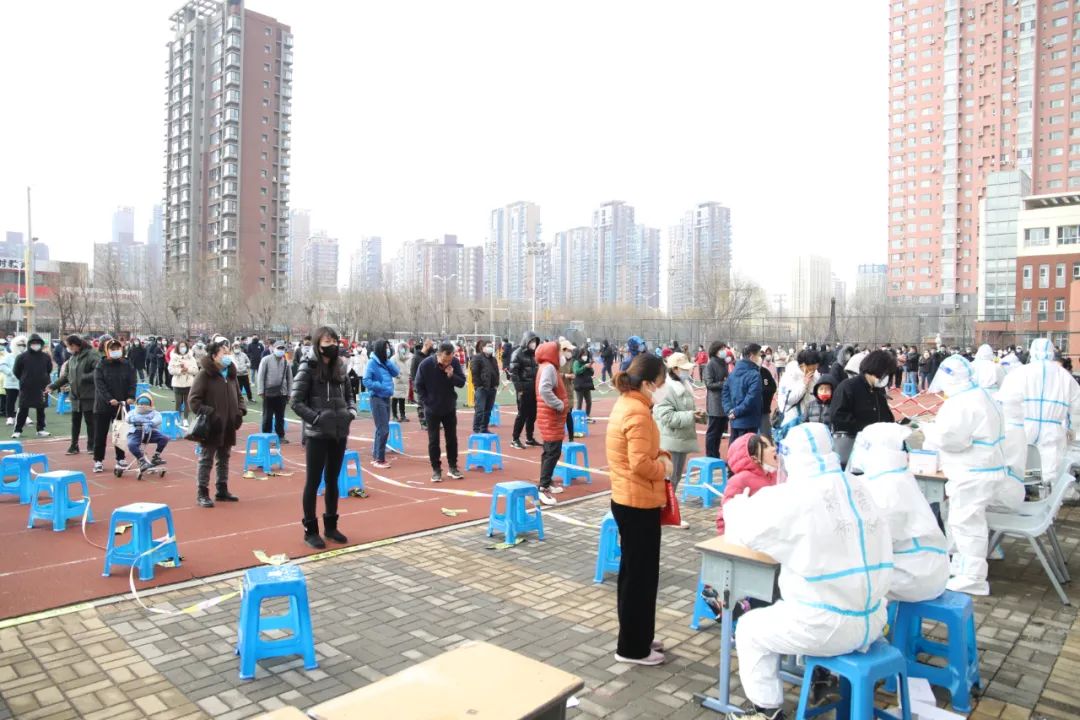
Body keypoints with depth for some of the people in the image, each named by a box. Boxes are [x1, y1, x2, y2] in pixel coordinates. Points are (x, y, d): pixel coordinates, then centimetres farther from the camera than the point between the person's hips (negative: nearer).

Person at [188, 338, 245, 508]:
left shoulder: (231, 373, 9)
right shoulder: (205, 374, -11)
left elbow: (239, 396, 19)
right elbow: (193, 399, -14)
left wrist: (240, 411, 3)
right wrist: (208, 414, -20)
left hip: (229, 426, 7)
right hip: (211, 426, -7)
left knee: (224, 459, 15)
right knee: (206, 459, 1)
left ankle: (222, 490, 26)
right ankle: (202, 493, 9)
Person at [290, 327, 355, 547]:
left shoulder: (340, 367, 7)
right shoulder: (308, 368, -9)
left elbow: (348, 394, 17)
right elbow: (295, 401, -11)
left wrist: (351, 411, -2)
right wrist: (316, 418, -19)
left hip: (339, 433, 5)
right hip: (317, 435, -5)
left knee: (333, 480, 15)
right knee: (314, 481, 4)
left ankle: (330, 526, 27)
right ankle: (310, 530, 16)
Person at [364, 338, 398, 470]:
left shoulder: (385, 362, 10)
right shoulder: (372, 362, -12)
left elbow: (395, 373, 4)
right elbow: (366, 381, -17)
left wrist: (387, 361, -5)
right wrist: (382, 387, -18)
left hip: (386, 398, 8)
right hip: (377, 399, -8)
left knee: (382, 429, 14)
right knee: (383, 430, -8)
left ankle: (376, 456, 24)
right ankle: (379, 459, 1)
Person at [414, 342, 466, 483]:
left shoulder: (455, 363, -12)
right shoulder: (425, 365, -19)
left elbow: (462, 382, -8)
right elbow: (419, 386, -7)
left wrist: (452, 376, -26)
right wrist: (426, 402, -11)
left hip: (450, 408, 2)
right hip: (432, 409, -2)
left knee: (452, 438, 10)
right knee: (433, 440, 3)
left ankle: (453, 467, 22)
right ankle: (436, 470, 14)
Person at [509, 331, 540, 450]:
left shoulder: (534, 354, 12)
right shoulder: (518, 353, -8)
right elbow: (513, 372, -13)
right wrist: (519, 388, -17)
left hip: (534, 389, 6)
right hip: (524, 389, -6)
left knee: (532, 414, 10)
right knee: (522, 414, -3)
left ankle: (529, 438, 20)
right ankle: (515, 439, 5)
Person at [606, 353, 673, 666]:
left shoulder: (626, 404, 9)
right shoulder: (638, 412, -23)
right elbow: (640, 464, -27)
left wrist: (661, 454, 5)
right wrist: (664, 467, -10)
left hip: (628, 499, 10)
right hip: (639, 503, -10)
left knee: (634, 572, 19)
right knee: (639, 575, 3)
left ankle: (637, 638, 33)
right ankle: (632, 647, 16)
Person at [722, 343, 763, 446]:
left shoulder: (733, 373, 10)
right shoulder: (755, 375, -15)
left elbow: (725, 392, 11)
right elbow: (751, 398, -24)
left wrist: (729, 409, 1)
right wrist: (737, 412, -15)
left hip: (734, 420, 8)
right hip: (748, 421, -8)